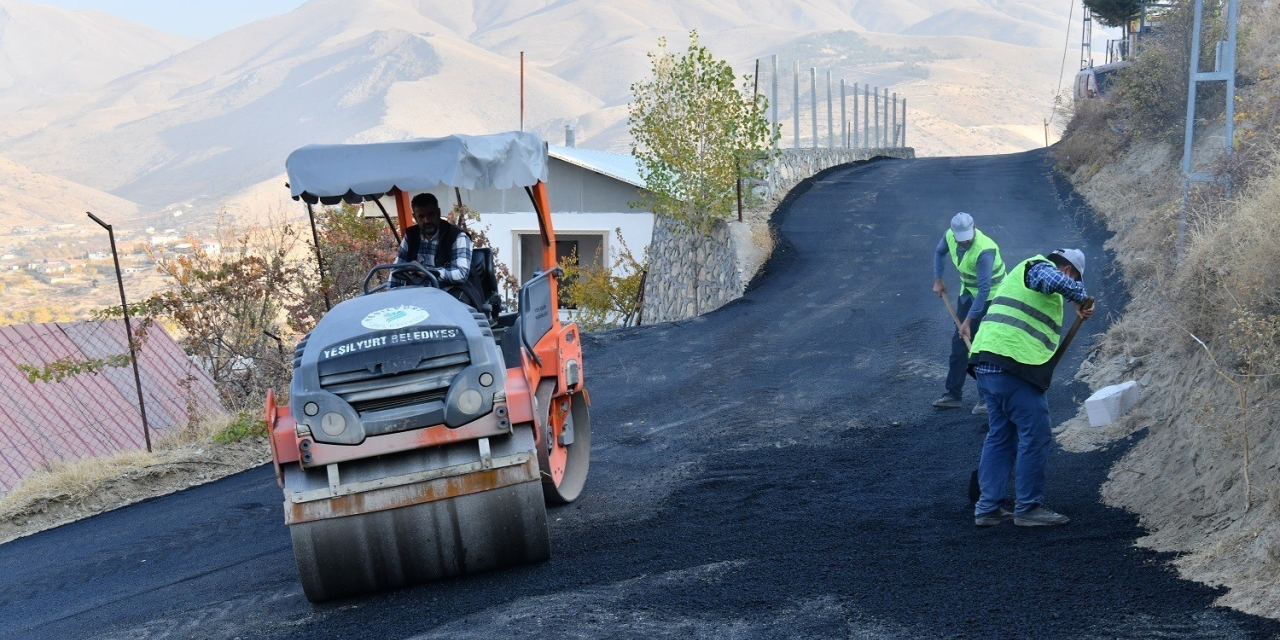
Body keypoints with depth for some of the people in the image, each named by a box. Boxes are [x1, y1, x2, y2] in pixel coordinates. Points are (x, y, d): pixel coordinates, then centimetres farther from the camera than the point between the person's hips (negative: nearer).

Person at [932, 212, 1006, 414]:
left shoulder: (984, 251, -35)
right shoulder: (950, 236, -13)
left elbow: (984, 290, -35)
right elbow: (940, 253, 13)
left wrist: (968, 321, -35)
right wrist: (938, 280, 4)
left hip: (991, 295, -7)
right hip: (968, 291, 7)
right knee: (959, 342, 8)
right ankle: (953, 394, 15)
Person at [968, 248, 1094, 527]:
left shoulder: (1023, 274, 31)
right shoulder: (1040, 267, 1)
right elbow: (1056, 281, -25)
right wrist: (1082, 298, -8)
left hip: (986, 364, 10)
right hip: (1013, 366, -10)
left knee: (999, 435, 15)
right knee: (1036, 436, -2)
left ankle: (987, 508, 16)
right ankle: (1028, 508, 2)